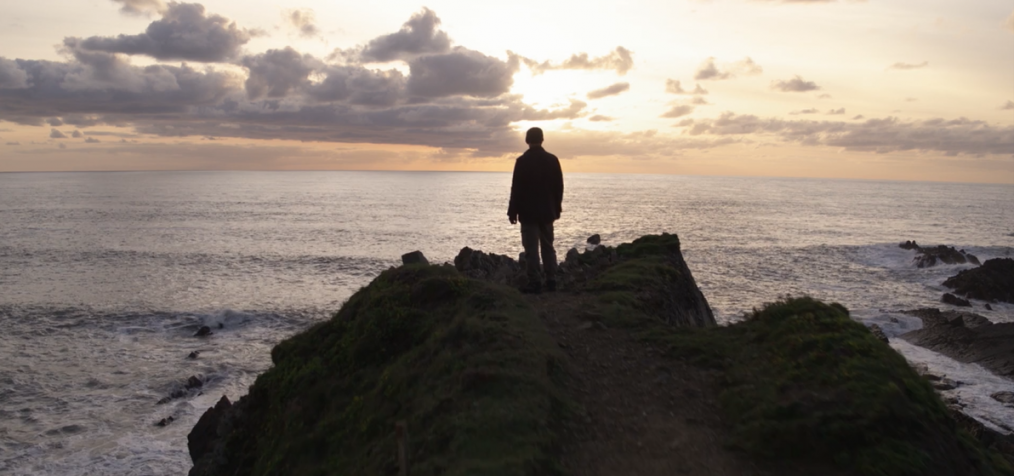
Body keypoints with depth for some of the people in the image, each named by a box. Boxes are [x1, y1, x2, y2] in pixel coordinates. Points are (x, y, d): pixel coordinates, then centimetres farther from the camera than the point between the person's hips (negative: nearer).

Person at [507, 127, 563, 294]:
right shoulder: (552, 160, 1)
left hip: (528, 212, -4)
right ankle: (551, 281, 12)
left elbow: (516, 188, -10)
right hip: (547, 212, 4)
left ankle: (534, 283, -1)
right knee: (548, 247, 12)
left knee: (531, 249, -1)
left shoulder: (522, 161, -10)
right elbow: (559, 187, 5)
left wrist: (513, 211, -2)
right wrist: (557, 208, 15)